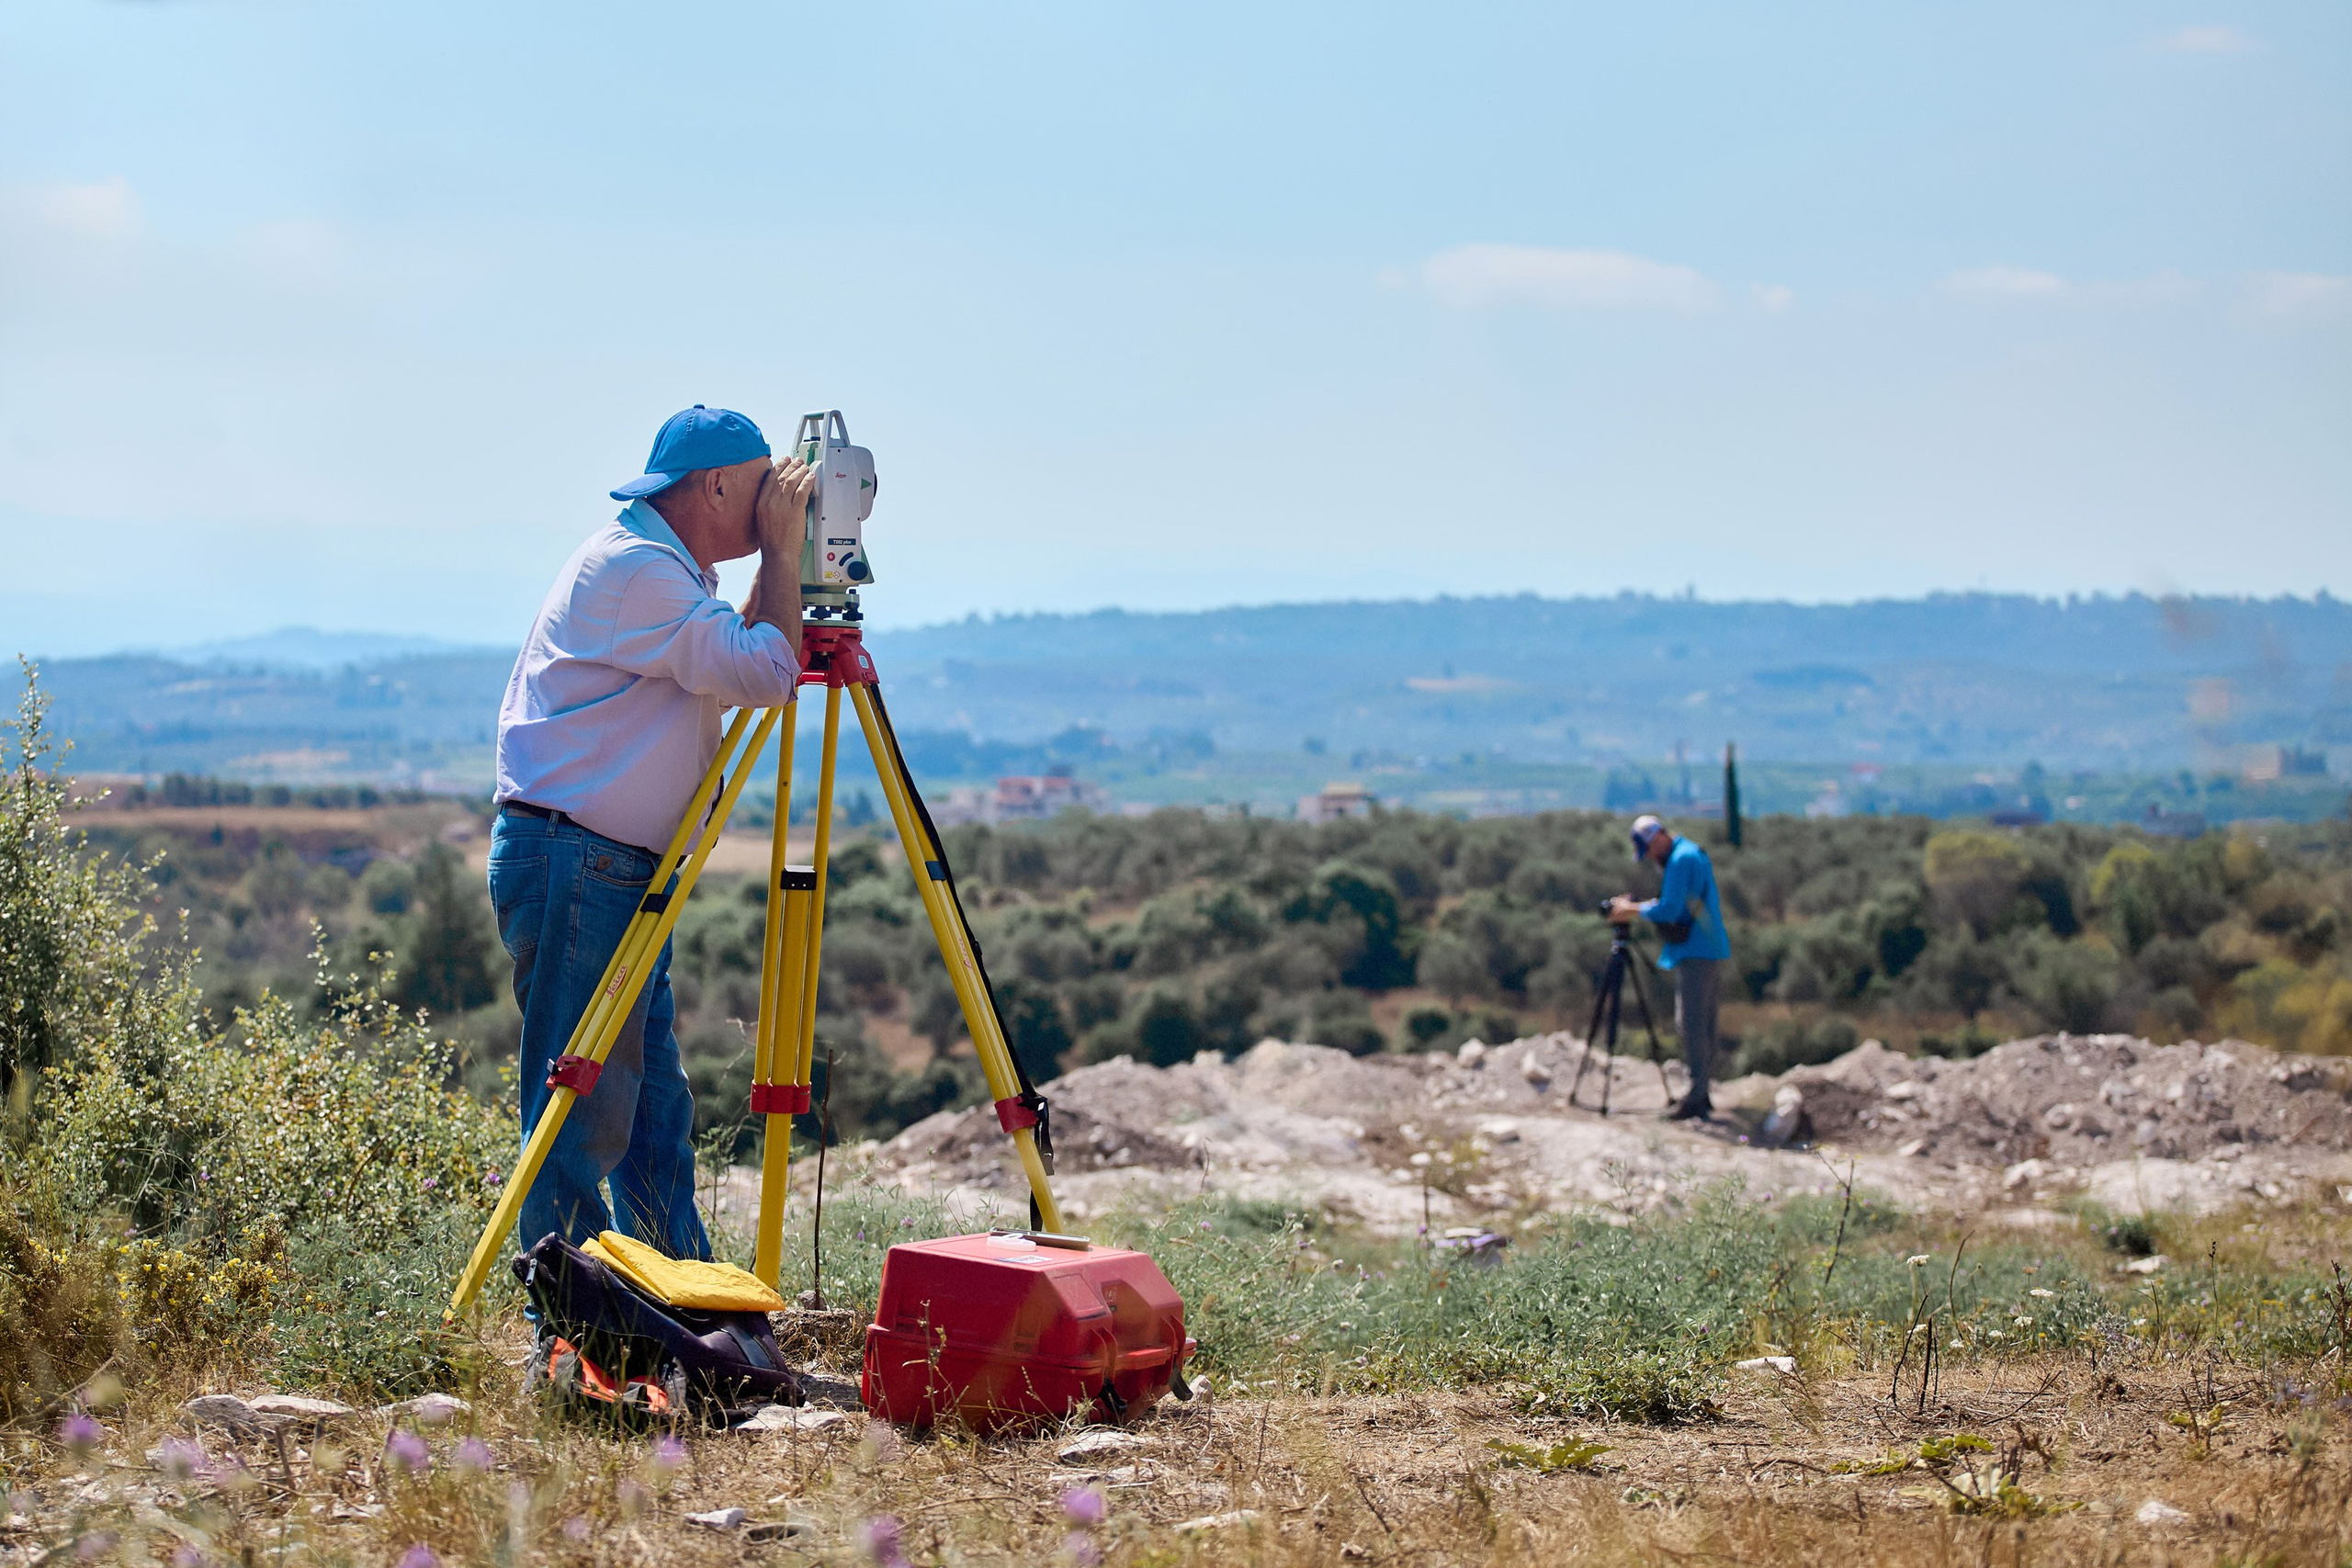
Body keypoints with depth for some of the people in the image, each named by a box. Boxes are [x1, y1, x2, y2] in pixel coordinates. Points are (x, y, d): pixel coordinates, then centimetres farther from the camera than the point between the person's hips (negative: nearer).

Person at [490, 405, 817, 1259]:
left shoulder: (665, 570, 18)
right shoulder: (632, 566, -15)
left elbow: (732, 664, 25)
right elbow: (762, 676, -19)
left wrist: (779, 567, 16)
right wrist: (783, 552, -9)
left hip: (625, 871, 11)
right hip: (573, 863, -11)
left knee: (657, 1107, 13)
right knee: (583, 1112, -8)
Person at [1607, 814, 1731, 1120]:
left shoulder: (1682, 860, -14)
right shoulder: (1693, 853, 18)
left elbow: (1668, 911, -20)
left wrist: (1633, 909, -7)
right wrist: (1637, 906, 14)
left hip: (1696, 953, -11)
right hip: (1710, 949, 11)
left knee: (1691, 1024, -11)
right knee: (1704, 1023, 12)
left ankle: (1695, 1098, -13)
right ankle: (1701, 1093, 15)